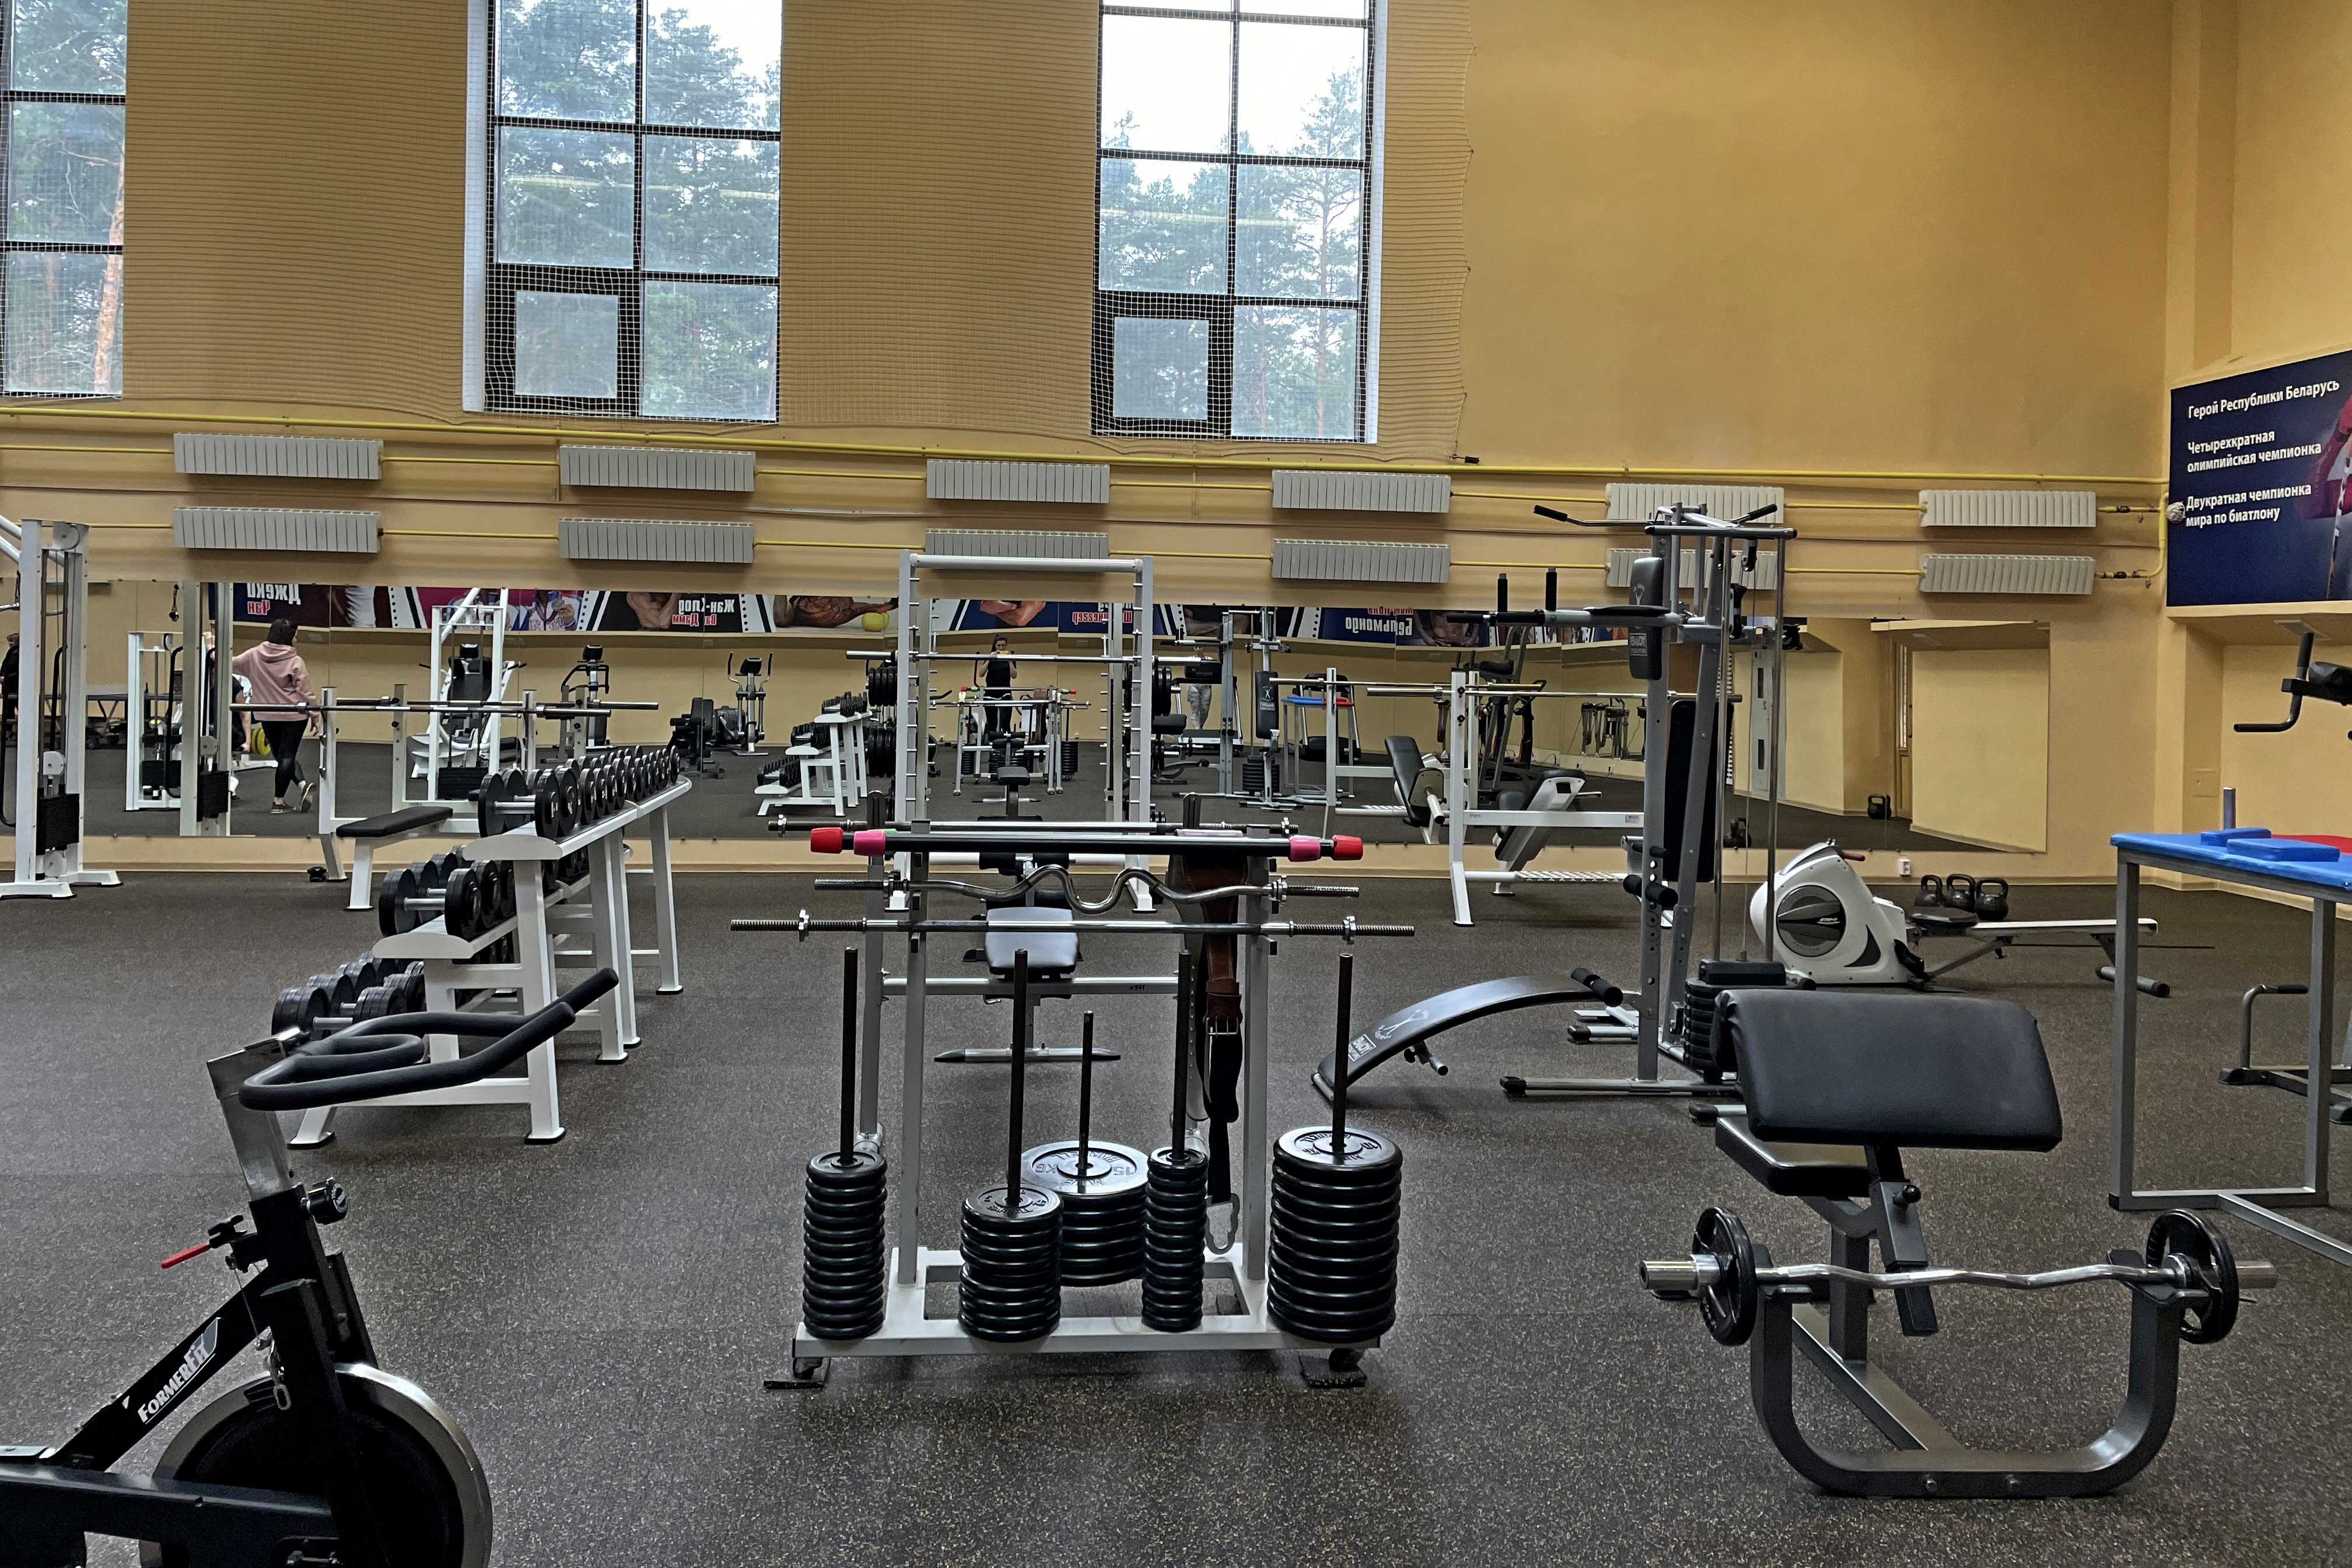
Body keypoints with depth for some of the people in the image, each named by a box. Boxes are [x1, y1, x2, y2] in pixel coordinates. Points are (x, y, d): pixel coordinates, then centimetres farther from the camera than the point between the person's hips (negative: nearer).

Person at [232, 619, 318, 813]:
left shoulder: (254, 655, -3)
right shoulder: (296, 662, -12)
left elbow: (229, 665, 6)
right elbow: (306, 693, -10)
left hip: (268, 715, 3)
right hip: (294, 716, -3)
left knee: (281, 755, 17)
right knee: (287, 756, 3)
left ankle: (302, 784, -1)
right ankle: (278, 801, 6)